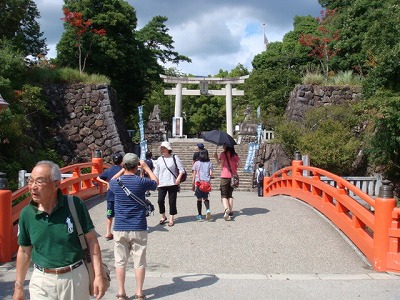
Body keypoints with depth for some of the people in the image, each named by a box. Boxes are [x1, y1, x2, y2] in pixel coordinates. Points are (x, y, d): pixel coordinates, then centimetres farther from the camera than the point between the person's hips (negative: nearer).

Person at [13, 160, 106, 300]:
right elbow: (24, 251, 6)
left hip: (75, 277, -1)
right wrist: (18, 287, 10)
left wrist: (98, 276, -10)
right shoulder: (26, 213, -5)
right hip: (41, 280, 2)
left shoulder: (75, 205, -14)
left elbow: (91, 240, -8)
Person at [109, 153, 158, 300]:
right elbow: (155, 182, 11)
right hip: (138, 229, -2)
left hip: (120, 228, 2)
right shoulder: (141, 181, -11)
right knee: (139, 262, 9)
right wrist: (146, 167, 19)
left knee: (120, 262, 11)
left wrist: (123, 169, 23)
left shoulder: (116, 182, -5)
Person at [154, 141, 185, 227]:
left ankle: (171, 218, 14)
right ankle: (163, 216, 17)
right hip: (162, 184, 2)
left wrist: (178, 178, -14)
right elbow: (156, 172, 14)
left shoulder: (174, 157, 1)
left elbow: (181, 170, -1)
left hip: (172, 183, -2)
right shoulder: (159, 159, 9)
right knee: (160, 200, -4)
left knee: (172, 201, 1)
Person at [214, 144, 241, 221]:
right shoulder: (235, 155, 8)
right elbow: (239, 164, 4)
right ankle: (230, 212, 9)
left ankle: (226, 209, -27)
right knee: (230, 195, 15)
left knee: (224, 195, -2)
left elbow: (220, 165, -7)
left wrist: (216, 158, 2)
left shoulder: (223, 154, -6)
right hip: (233, 176, 5)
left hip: (225, 176, -5)